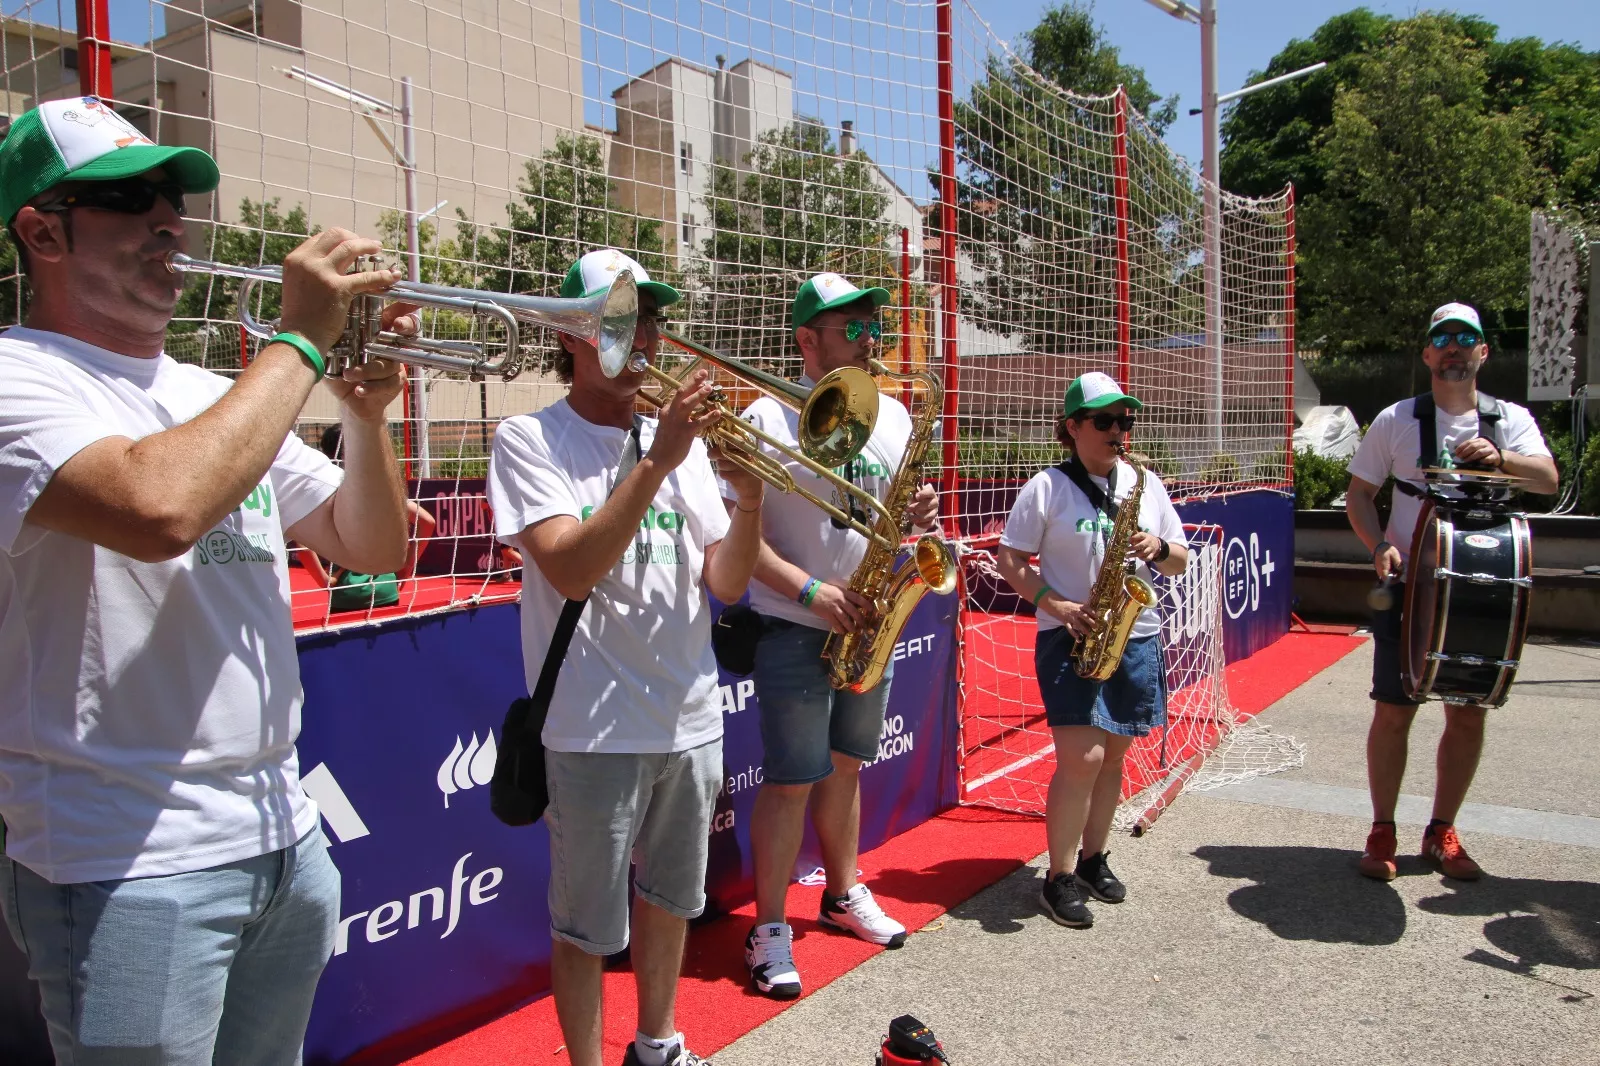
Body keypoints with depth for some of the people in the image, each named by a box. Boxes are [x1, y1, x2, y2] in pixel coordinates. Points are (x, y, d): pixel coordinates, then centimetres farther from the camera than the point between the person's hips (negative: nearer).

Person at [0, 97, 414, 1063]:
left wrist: (367, 412, -4)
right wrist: (302, 341, -18)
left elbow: (373, 546, 13)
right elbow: (159, 507, -30)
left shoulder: (220, 397, 13)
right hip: (129, 864, -7)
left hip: (285, 836, 7)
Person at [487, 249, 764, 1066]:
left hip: (690, 717, 6)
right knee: (588, 924, 8)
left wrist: (748, 500, -16)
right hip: (598, 728, -5)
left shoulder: (681, 439, 7)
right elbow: (571, 571, -21)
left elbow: (725, 582, 1)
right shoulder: (531, 440, -6)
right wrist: (655, 461, -25)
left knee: (670, 897, 21)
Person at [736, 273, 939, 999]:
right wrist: (810, 590, -24)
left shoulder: (892, 415, 8)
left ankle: (843, 895, 35)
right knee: (792, 777, 0)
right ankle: (770, 928, 13)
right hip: (795, 632, -6)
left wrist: (919, 515, -9)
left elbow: (896, 509, 15)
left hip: (868, 625, 6)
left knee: (845, 766, 18)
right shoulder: (767, 418, -11)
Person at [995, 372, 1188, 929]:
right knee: (1081, 757, -11)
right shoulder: (1047, 487, -4)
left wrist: (1160, 548, -10)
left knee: (1112, 755, 12)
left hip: (1136, 638, 5)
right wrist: (1055, 604, -17)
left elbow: (1180, 562, 13)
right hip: (1071, 639, -5)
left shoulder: (1146, 483, 9)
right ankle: (1059, 879, 3)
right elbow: (1009, 558, -5)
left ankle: (1093, 859, 30)